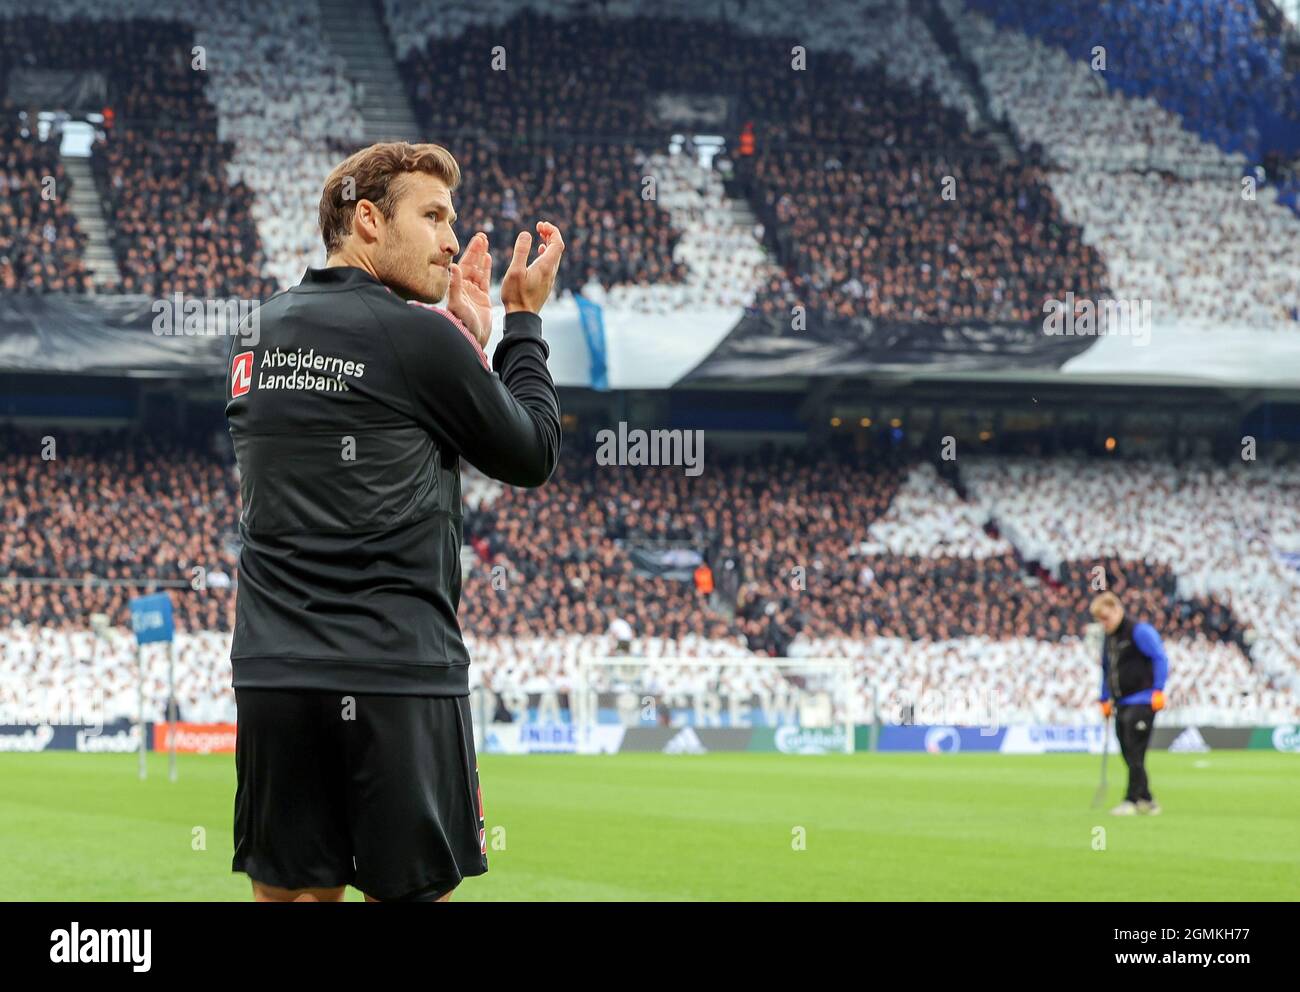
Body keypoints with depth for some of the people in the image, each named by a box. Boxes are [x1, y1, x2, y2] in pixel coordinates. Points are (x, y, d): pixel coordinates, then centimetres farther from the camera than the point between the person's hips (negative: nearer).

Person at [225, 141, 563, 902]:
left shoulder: (264, 334, 13)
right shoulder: (416, 335, -8)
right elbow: (533, 456, 3)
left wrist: (470, 338, 18)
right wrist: (524, 322, 14)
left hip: (272, 675, 6)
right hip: (397, 678, -6)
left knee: (293, 894, 7)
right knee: (409, 893, 2)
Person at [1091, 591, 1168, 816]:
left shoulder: (1139, 631, -10)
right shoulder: (1108, 638, 17)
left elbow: (1160, 658, -14)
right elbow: (1106, 670, 26)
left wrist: (1158, 690, -18)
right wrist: (1105, 700, 22)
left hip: (1142, 703, -9)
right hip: (1121, 705, 9)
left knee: (1135, 754, -10)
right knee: (1129, 755, 7)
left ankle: (1132, 800, -8)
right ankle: (1146, 800, 13)